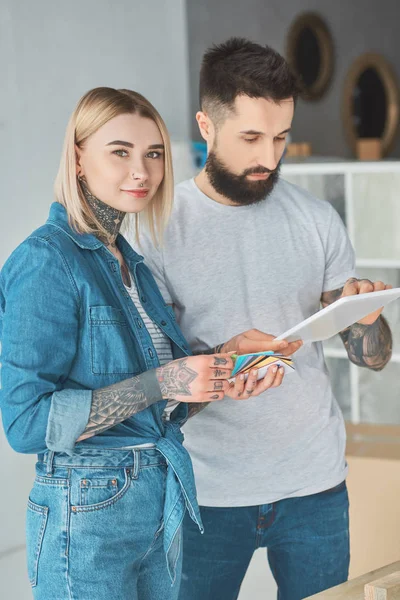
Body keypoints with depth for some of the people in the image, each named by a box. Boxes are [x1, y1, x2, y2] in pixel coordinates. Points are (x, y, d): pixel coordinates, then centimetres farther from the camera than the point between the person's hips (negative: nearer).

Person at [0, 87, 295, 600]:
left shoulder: (128, 261, 10)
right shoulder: (46, 260, -15)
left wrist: (218, 382, -1)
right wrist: (160, 384, -24)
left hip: (162, 499, 8)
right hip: (87, 514, -8)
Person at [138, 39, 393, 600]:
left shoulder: (318, 220, 3)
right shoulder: (160, 227, -7)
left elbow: (373, 358, 6)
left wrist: (363, 317, -17)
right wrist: (219, 360, -27)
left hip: (315, 483, 3)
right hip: (209, 490, -2)